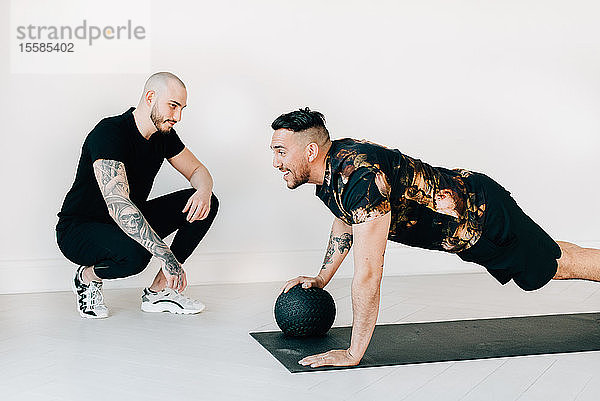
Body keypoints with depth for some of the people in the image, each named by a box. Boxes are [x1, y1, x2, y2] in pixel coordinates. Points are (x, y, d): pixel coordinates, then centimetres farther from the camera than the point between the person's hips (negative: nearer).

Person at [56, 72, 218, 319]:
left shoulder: (164, 134, -2)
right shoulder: (109, 133, -27)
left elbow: (197, 171, 8)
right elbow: (118, 205, -38)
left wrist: (204, 192, -19)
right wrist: (167, 256, -43)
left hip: (132, 223, 8)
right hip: (79, 230, -8)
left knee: (206, 205, -8)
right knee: (135, 254, -40)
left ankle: (158, 291, -6)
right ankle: (88, 276, -4)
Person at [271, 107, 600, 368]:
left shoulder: (360, 178, -38)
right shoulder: (331, 164, -8)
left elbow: (368, 274, -38)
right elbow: (346, 220, 14)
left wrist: (353, 354, -31)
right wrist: (322, 279, 13)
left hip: (485, 218, -8)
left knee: (559, 264, 12)